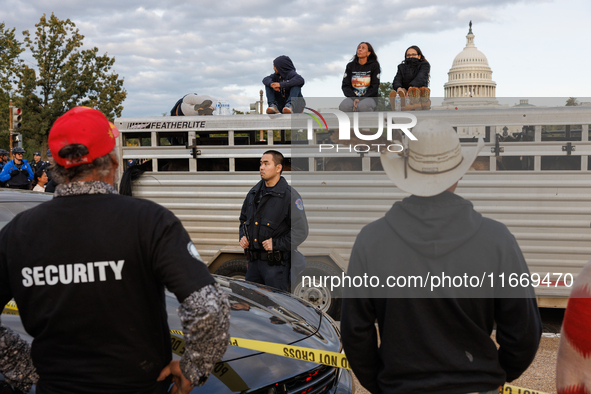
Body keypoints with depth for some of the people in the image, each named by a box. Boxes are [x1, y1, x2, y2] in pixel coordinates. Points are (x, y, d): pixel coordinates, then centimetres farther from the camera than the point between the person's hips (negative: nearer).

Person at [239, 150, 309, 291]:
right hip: (254, 262, 7)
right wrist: (243, 236, 9)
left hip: (276, 264, -6)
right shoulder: (254, 193, 13)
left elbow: (301, 231, -12)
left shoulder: (289, 195, -8)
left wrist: (277, 244, -16)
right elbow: (243, 219, 28)